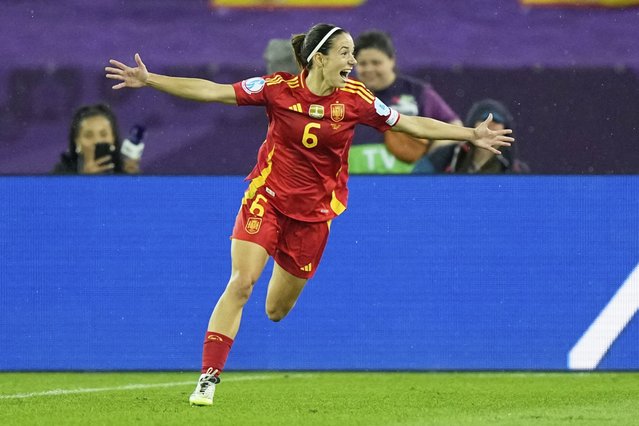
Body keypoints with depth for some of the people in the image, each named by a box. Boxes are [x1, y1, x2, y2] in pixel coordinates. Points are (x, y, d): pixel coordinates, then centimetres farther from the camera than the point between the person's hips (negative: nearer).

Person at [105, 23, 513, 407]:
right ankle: (208, 378, -15)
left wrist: (471, 135, -5)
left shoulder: (355, 99, -7)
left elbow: (413, 124, 0)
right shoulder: (279, 88, -11)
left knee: (276, 312, 8)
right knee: (241, 282, -20)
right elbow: (212, 91, -9)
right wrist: (148, 80, -14)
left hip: (313, 212, 2)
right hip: (267, 198, -2)